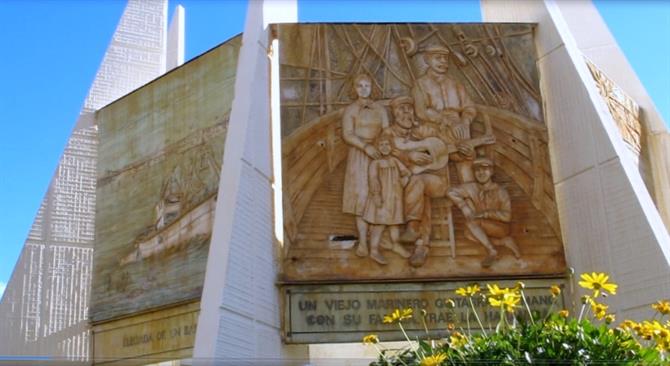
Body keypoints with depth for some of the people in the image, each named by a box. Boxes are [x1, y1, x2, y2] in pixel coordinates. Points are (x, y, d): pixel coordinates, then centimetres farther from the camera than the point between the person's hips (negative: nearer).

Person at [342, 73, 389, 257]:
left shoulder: (380, 109, 11)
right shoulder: (350, 110, 0)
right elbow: (347, 135, -11)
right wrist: (366, 147, -25)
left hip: (378, 155, 3)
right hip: (359, 157, -3)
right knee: (362, 197, -8)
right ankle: (363, 242, -7)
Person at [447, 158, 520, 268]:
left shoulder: (500, 192, -15)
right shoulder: (471, 188, -6)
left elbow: (507, 216, -20)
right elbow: (451, 192, -12)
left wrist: (485, 214, -30)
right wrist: (465, 209, -21)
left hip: (500, 228, -5)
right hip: (483, 229, 5)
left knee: (472, 221, -27)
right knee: (469, 233, -27)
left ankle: (491, 251, -15)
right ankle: (503, 242, -13)